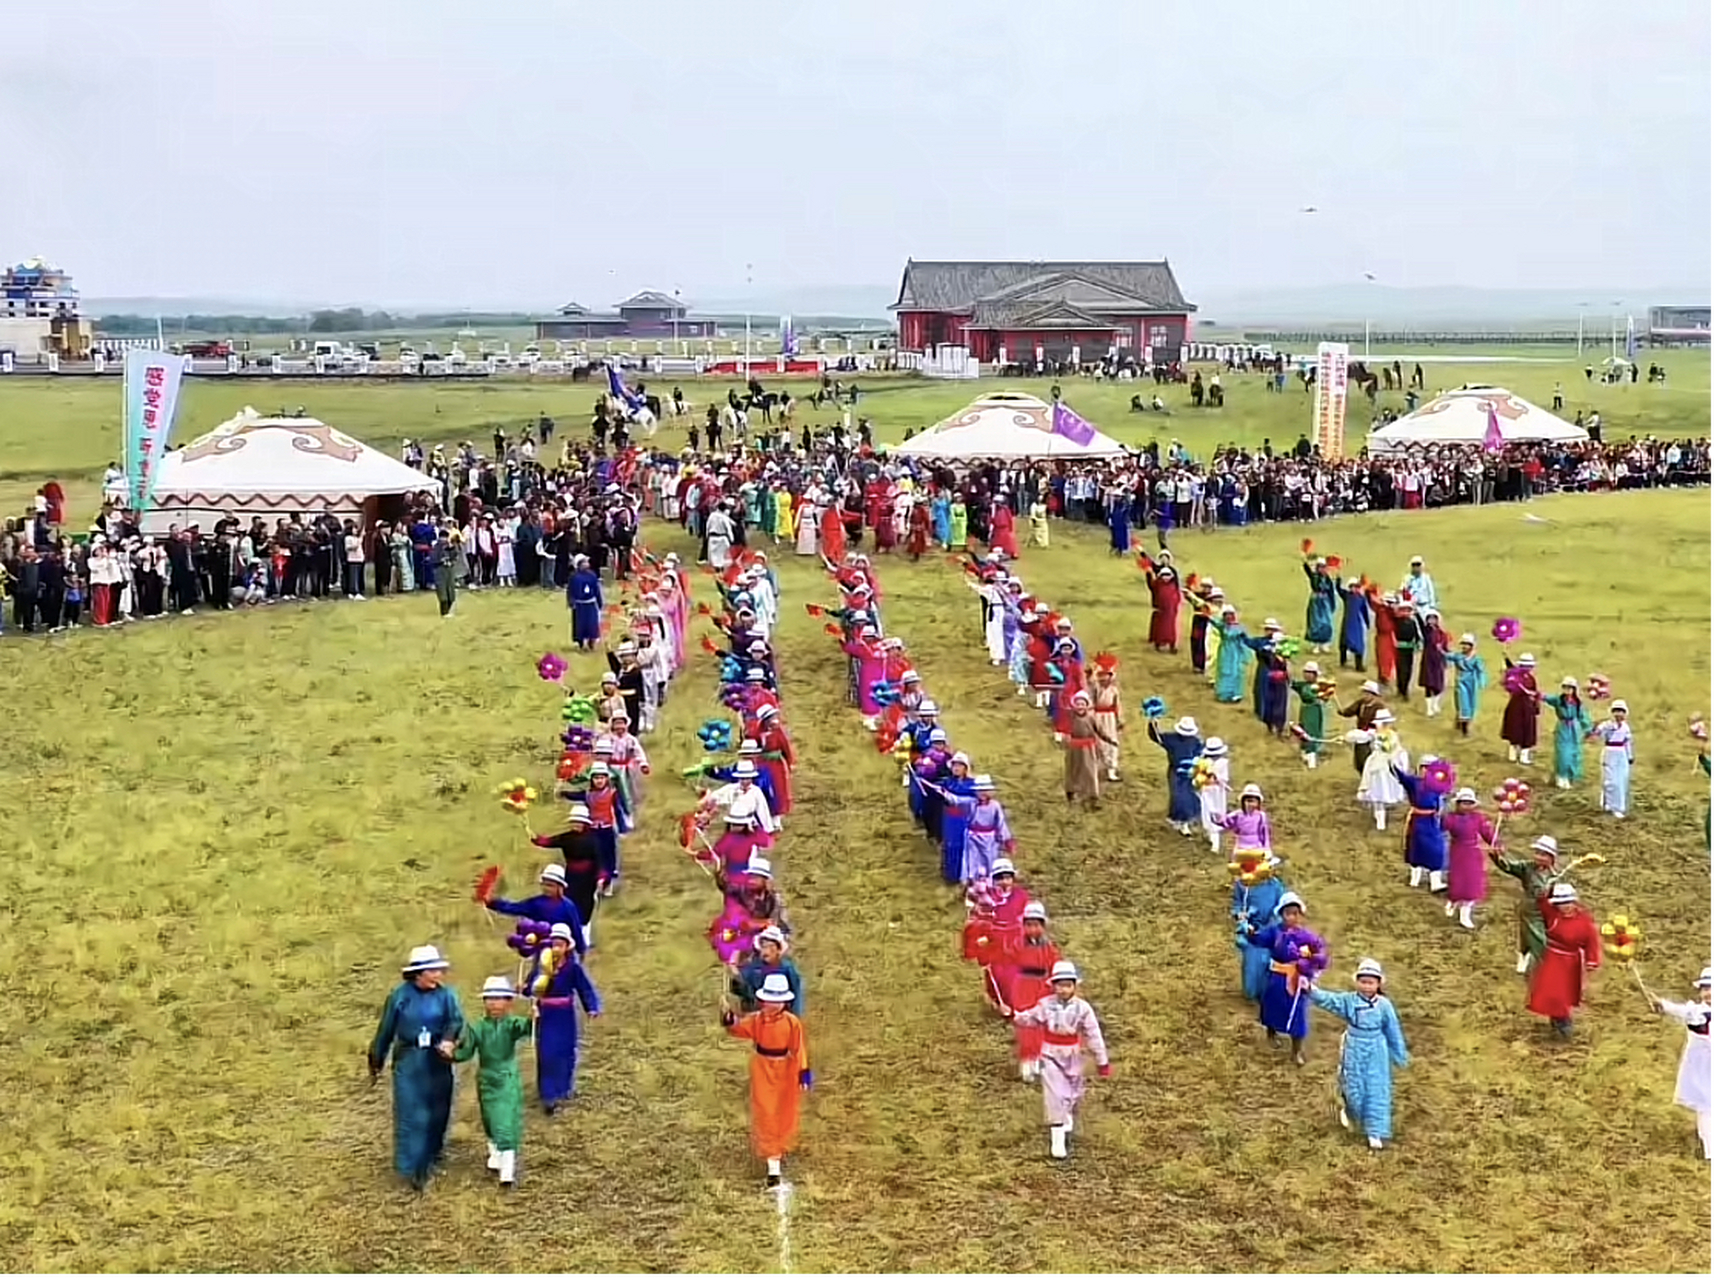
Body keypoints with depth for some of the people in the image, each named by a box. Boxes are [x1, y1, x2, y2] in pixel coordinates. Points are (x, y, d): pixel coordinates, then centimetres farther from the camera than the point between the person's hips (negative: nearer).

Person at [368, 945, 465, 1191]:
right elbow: (386, 1029, 2)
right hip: (408, 1062, -2)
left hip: (437, 1062, 2)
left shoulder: (446, 994, -5)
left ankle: (432, 1155, 36)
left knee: (437, 1111, 13)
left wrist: (448, 1040, -41)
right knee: (411, 1113, -5)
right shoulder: (400, 995, -7)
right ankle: (415, 1167, -2)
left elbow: (456, 1019, -20)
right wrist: (376, 1062, 8)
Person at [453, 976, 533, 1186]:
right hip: (486, 1081, 4)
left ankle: (508, 1172, -7)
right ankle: (495, 1157, 42)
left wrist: (533, 1020, -58)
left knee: (507, 1124, -9)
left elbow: (524, 1028, -35)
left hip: (508, 1082, -4)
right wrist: (454, 1054, -22)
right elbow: (467, 1052, -1)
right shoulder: (477, 1028, -2)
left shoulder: (511, 1025, -13)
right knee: (491, 1123, 19)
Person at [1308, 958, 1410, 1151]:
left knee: (1377, 1091, 2)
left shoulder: (1384, 1005, -7)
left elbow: (1394, 1031, 1)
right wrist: (1312, 991, -44)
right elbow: (1327, 1000, -24)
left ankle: (1376, 1132, 10)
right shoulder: (1348, 1001, -10)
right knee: (1354, 1089, 11)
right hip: (1354, 1051, 0)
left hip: (1376, 1053, 0)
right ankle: (1347, 1109, 46)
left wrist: (1400, 1056, 8)